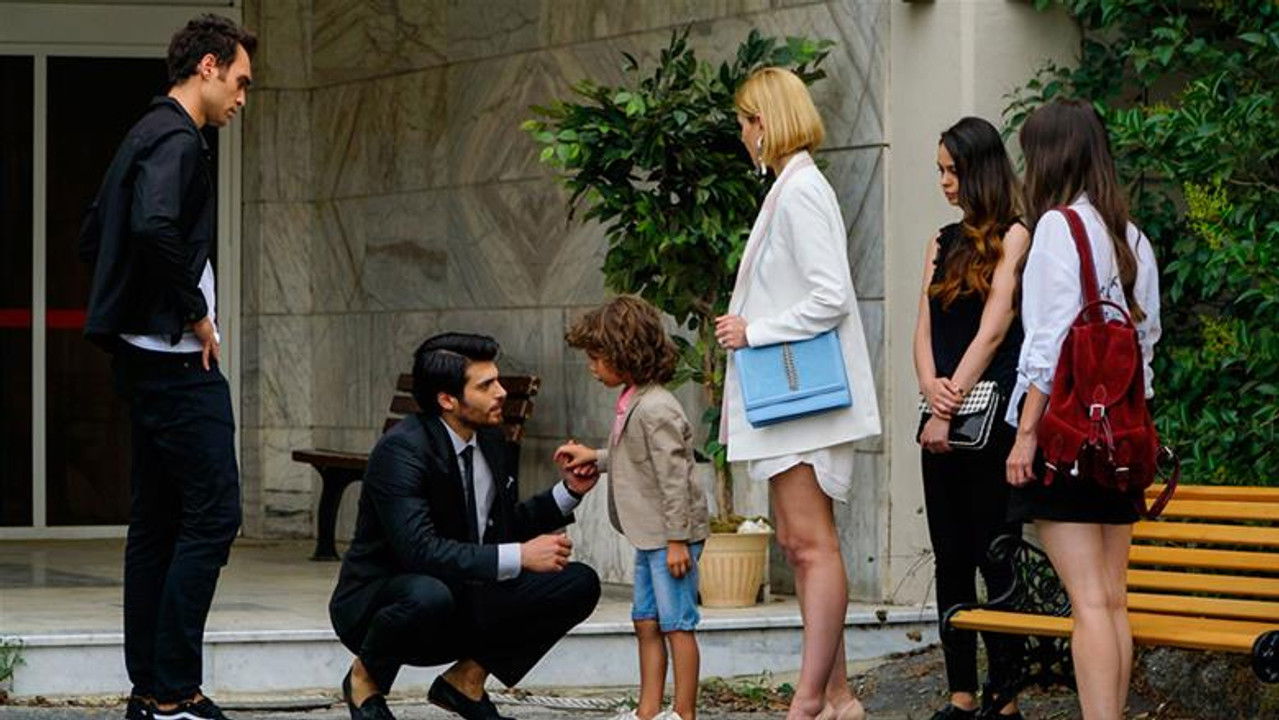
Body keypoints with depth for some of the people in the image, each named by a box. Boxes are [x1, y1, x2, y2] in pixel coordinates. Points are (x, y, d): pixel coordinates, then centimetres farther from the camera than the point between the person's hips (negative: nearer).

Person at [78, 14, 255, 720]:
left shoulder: (145, 135, 18)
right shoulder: (177, 139, -13)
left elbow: (93, 237, 25)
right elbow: (156, 226, -30)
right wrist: (196, 313, -19)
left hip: (144, 359, 10)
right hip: (177, 359, -10)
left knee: (156, 521, 11)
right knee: (213, 514, -9)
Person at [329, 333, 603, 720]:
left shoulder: (489, 439, 3)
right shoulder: (401, 450, -22)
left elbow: (505, 527, 16)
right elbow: (420, 549, -34)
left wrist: (568, 491, 0)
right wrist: (519, 557, -34)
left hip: (464, 604, 7)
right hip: (377, 602, -7)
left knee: (580, 584, -6)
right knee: (429, 595, -43)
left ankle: (467, 678, 5)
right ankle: (365, 679, -9)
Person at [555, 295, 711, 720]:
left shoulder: (655, 409, -20)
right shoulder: (632, 402, 11)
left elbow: (673, 475, -21)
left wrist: (677, 539, -21)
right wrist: (595, 458, 18)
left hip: (671, 535, -10)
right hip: (649, 537, 10)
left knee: (676, 624, -6)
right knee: (647, 623, 12)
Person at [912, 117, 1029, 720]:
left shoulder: (1013, 238, -3)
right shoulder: (945, 242, 17)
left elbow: (993, 330, -10)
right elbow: (925, 327, 12)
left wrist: (952, 402, -14)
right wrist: (931, 388, -7)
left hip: (991, 416, -7)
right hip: (944, 419, 7)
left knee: (995, 558, -7)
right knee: (950, 558, 7)